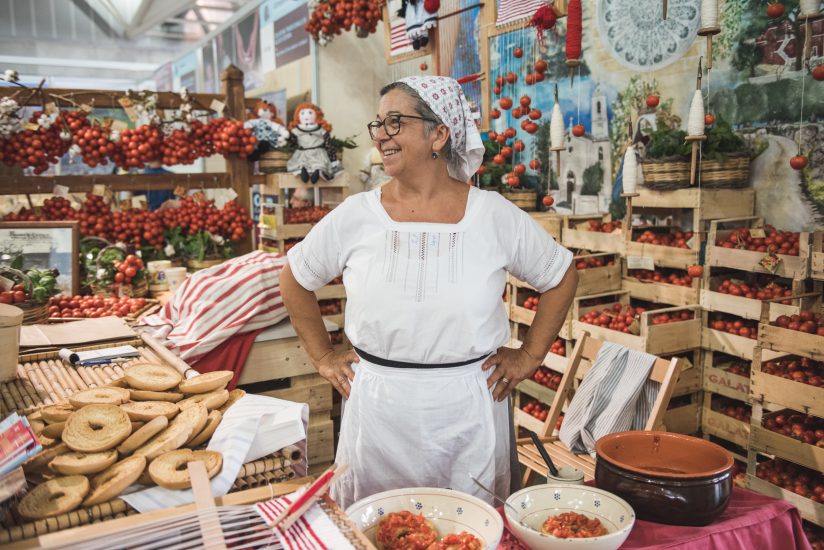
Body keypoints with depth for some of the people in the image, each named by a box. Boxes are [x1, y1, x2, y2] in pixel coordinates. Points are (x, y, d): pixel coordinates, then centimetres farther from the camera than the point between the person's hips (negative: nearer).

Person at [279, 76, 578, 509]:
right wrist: (322, 356, 7)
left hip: (468, 410, 0)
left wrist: (529, 356, 5)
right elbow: (294, 280, 11)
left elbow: (562, 277, 8)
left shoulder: (495, 216, -5)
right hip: (377, 411, 1)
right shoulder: (354, 216, -4)